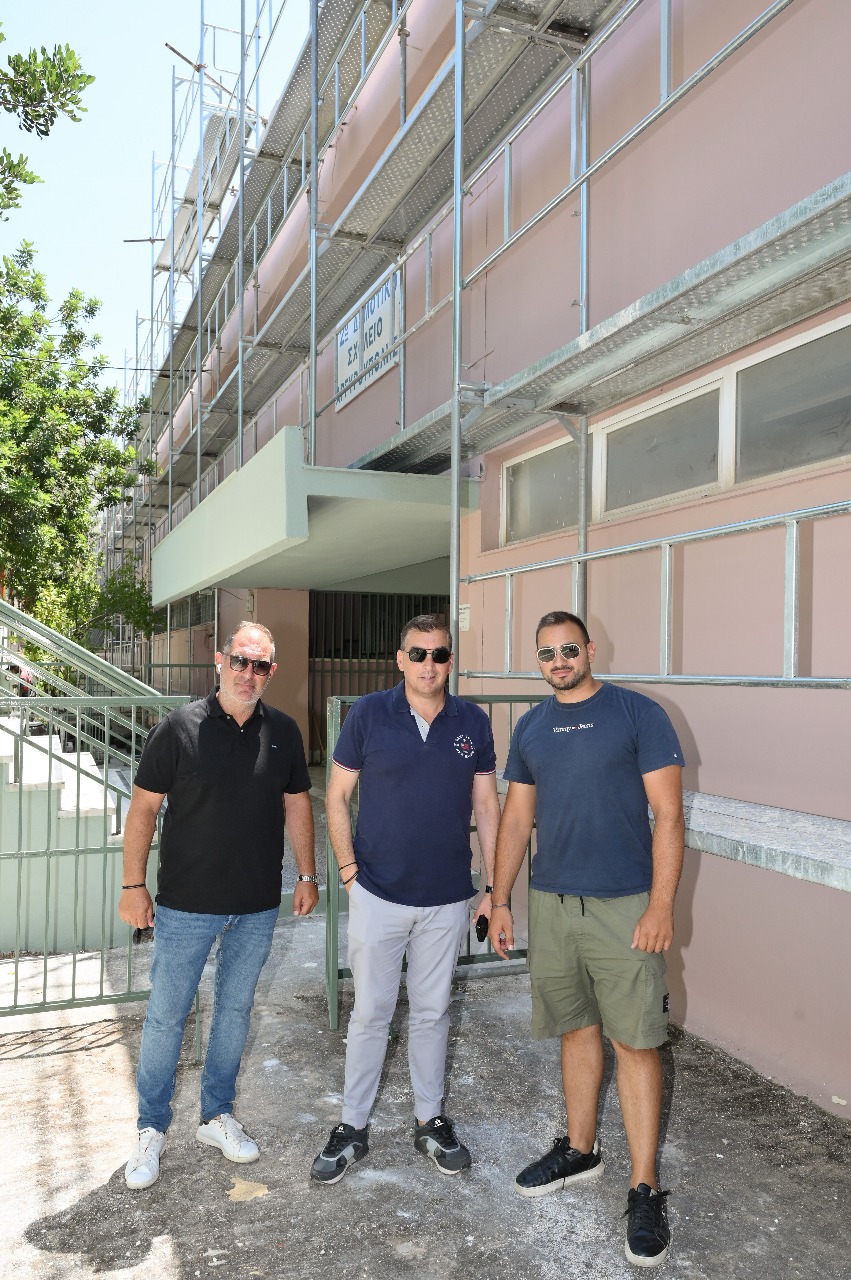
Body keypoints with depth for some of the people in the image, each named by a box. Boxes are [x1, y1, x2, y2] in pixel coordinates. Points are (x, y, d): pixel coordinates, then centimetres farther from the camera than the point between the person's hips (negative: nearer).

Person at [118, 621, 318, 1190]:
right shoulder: (179, 727, -10)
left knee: (236, 1011, 16)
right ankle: (152, 1129, 27)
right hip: (186, 906, -3)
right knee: (167, 1016, 7)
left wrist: (307, 875, 8)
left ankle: (218, 1115, 35)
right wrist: (134, 885, -7)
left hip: (258, 908, 3)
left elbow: (297, 804, 9)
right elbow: (144, 807, -6)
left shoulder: (284, 731, 0)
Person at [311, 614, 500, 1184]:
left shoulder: (473, 722, -1)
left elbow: (487, 807, 4)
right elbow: (338, 797, -1)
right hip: (378, 895, -2)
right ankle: (353, 1126, 27)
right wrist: (350, 868, -6)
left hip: (448, 900, 2)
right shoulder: (369, 714, -7)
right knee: (371, 1013, 9)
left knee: (433, 1012, 16)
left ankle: (430, 1120, 34)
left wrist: (494, 887, 3)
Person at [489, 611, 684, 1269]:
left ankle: (645, 1189, 14)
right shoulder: (531, 727, 8)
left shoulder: (639, 714, -7)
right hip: (551, 904, 4)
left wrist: (661, 905, -14)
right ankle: (579, 1150, 34)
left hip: (624, 906, -4)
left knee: (635, 1042, 1)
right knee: (578, 1029, 17)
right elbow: (516, 820, 12)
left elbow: (668, 817, -8)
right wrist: (500, 901, 9)